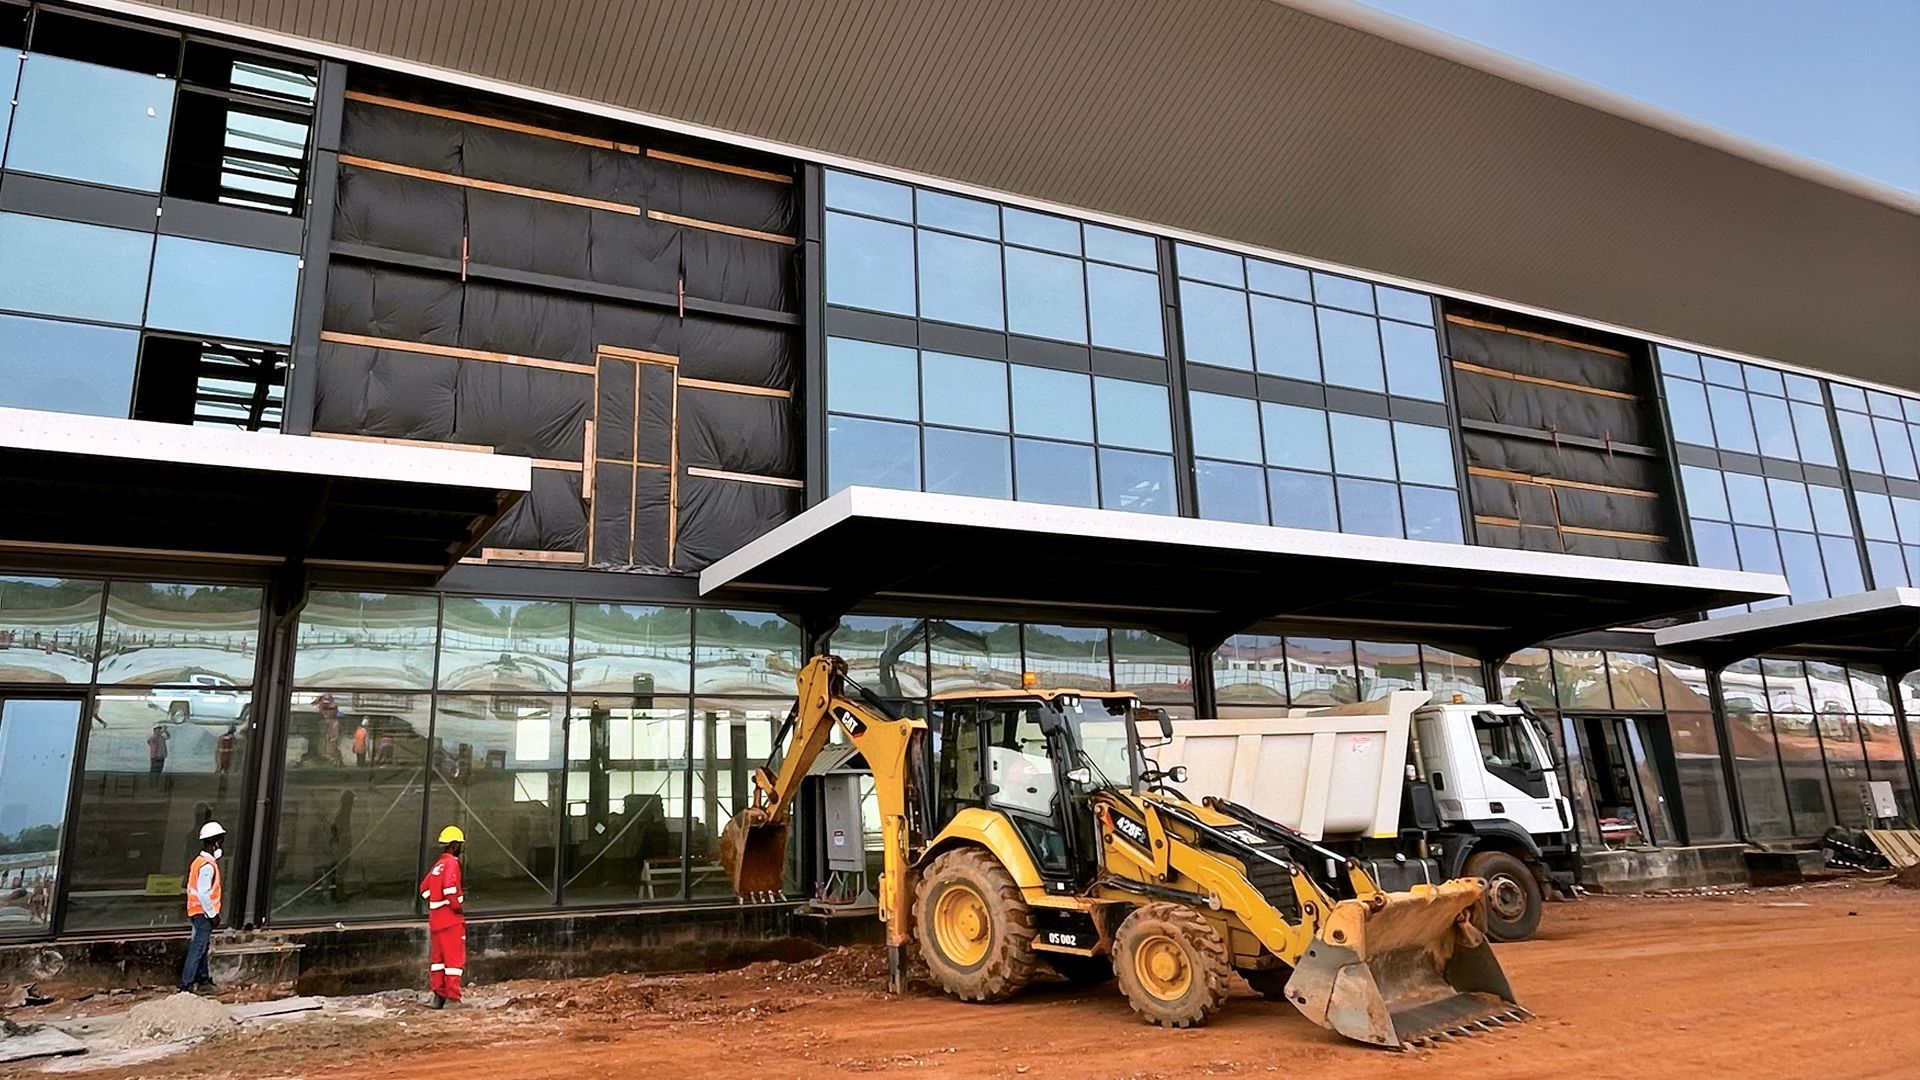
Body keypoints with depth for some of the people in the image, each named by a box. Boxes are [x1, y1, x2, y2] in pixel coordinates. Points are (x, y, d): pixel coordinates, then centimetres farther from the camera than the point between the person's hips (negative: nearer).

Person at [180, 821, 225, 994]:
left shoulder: (199, 861, 10)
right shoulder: (208, 865, -20)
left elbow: (191, 887, 16)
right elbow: (203, 893, -24)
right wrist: (213, 914, -16)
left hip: (196, 911, 10)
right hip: (203, 913, -10)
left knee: (202, 947, 19)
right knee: (197, 949, -6)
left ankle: (203, 979, 29)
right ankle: (185, 985, -5)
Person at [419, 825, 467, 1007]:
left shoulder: (437, 865, 14)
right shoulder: (452, 863, -13)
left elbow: (424, 888, 21)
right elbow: (449, 886, -27)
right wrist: (457, 905, -16)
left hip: (435, 918, 9)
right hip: (451, 919, -9)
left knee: (437, 957, 13)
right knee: (455, 958, -4)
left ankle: (438, 996, 18)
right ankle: (452, 997, -5)